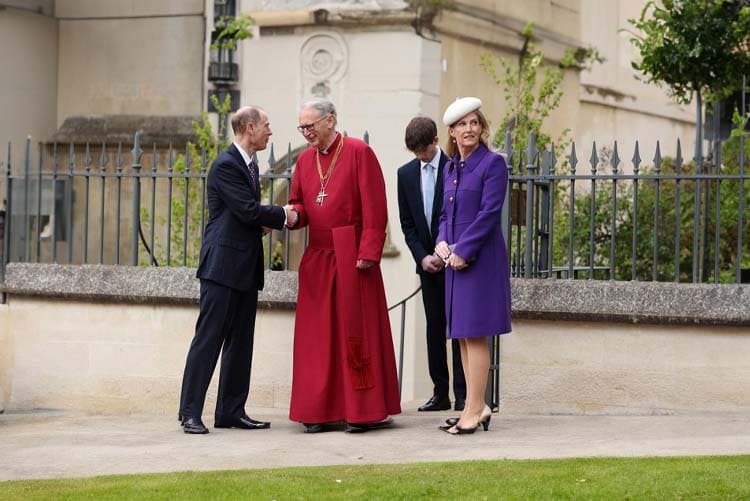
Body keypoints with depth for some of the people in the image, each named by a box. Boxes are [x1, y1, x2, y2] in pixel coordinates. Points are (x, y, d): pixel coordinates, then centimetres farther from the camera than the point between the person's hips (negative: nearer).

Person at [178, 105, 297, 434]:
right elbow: (249, 210, -19)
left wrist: (265, 222, 2)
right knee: (209, 338, -8)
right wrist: (283, 215, -5)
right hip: (223, 265, -10)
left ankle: (231, 412, 14)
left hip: (245, 268, 10)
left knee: (241, 342, 10)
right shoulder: (226, 165, -12)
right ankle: (190, 413, -6)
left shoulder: (249, 165, 18)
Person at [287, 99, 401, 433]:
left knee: (357, 330, -2)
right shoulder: (305, 160, 13)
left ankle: (363, 411, 4)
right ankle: (321, 411, 7)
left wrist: (368, 253, -15)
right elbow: (299, 204, 16)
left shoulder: (359, 152, -5)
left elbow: (374, 207, -9)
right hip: (317, 258, 6)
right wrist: (292, 215, -8)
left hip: (352, 256, -5)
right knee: (318, 335, 4)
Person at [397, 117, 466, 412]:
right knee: (434, 327, 5)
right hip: (427, 262, 5)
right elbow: (407, 223, 10)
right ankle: (440, 393, 8)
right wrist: (422, 256, -2)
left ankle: (463, 394, -3)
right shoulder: (406, 173, 8)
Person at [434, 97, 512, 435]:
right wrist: (442, 243, -1)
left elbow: (489, 213, -14)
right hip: (455, 259, 8)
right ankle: (476, 407, 16)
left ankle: (475, 409, -2)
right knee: (462, 336, 10)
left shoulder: (493, 163, -8)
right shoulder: (451, 168, 15)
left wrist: (462, 251, -15)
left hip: (480, 259, -8)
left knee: (474, 334, -6)